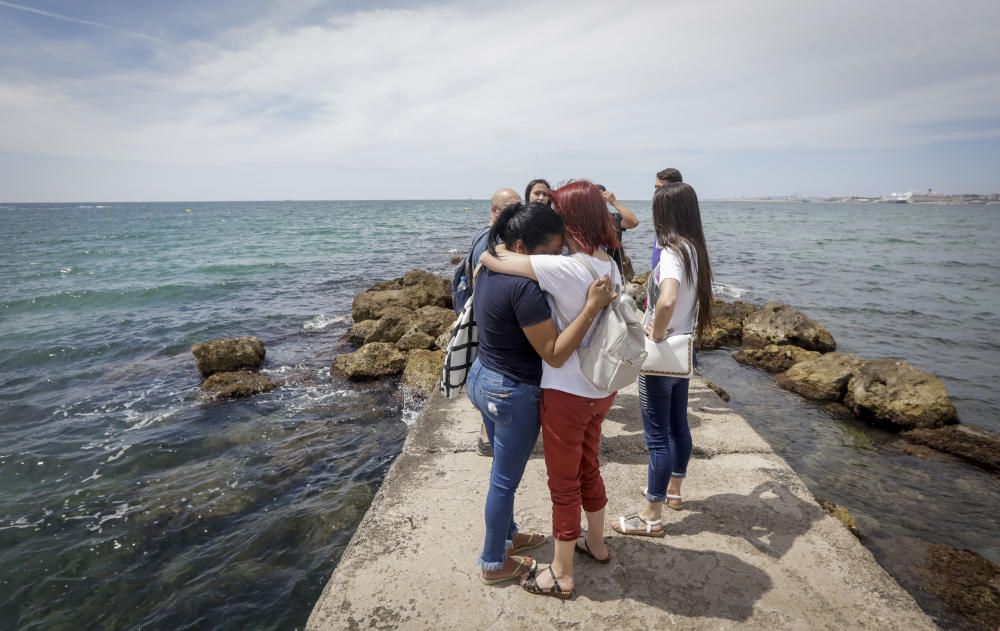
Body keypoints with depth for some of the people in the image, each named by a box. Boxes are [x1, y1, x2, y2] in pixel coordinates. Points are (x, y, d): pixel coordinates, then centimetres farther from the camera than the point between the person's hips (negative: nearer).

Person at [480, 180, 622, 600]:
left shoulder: (566, 269, -26)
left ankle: (561, 575, 28)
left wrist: (487, 257, 0)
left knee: (563, 483, 10)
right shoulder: (610, 266, 0)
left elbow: (490, 258, -25)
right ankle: (595, 543, 47)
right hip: (601, 387, 8)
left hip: (568, 392, -8)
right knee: (587, 468, 27)